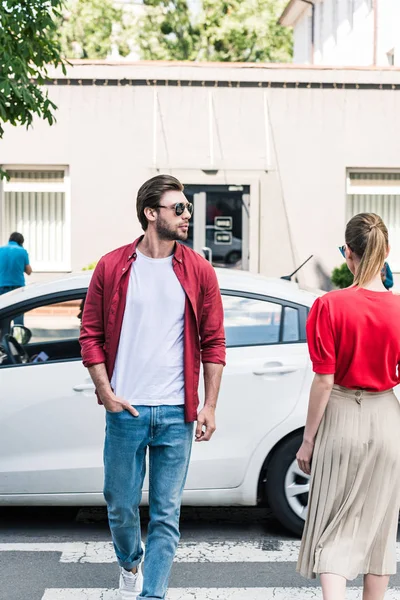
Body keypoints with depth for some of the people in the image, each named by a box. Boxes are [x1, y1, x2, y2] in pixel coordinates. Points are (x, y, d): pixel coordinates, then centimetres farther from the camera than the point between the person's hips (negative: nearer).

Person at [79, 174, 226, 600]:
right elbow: (91, 334, 5)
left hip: (177, 413, 0)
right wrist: (106, 392, -5)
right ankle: (129, 564, 41)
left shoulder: (198, 271, 3)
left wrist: (209, 405, -1)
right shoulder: (112, 267, 1)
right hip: (125, 409, 0)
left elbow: (213, 342, 5)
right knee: (120, 504, 12)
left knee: (166, 513, 3)